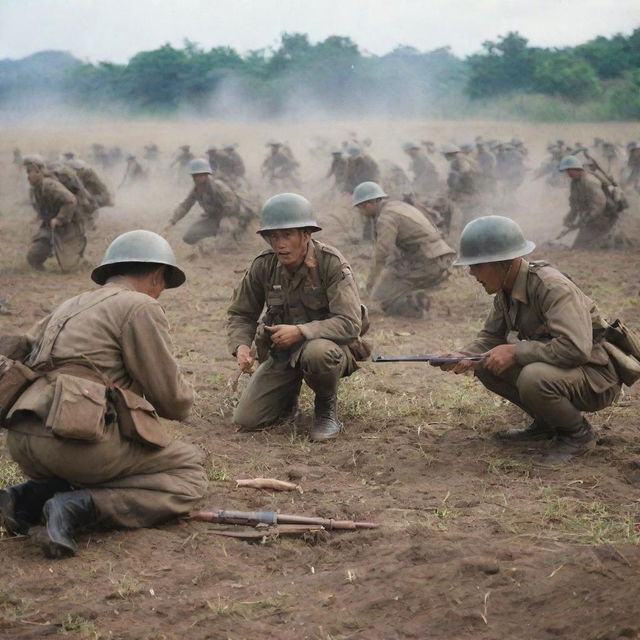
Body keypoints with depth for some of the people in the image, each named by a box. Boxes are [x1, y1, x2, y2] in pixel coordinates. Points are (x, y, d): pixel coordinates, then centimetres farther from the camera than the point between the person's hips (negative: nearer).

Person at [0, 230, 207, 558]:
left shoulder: (70, 306, 25)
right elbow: (170, 396, -1)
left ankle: (28, 497, 8)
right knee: (190, 473, 7)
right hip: (75, 439, -9)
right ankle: (79, 507, -12)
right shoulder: (140, 306, 1)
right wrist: (184, 401, 22)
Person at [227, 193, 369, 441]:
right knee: (246, 420, -9)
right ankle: (289, 398, 25)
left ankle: (327, 408, -9)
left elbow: (350, 324, -26)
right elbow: (240, 314, 6)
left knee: (316, 352, -41)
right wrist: (241, 345, -15)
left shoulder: (332, 263, -19)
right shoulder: (263, 266, -7)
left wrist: (300, 332, -35)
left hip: (329, 345, -4)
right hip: (281, 352, 4)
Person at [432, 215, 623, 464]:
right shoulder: (506, 291, 0)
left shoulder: (552, 287, -27)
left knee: (533, 378, -35)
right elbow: (489, 338, 11)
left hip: (598, 376, -9)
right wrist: (462, 356, -10)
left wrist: (515, 352, -29)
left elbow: (576, 348, -36)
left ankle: (578, 433, -7)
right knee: (485, 365, -2)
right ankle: (546, 424, 11)